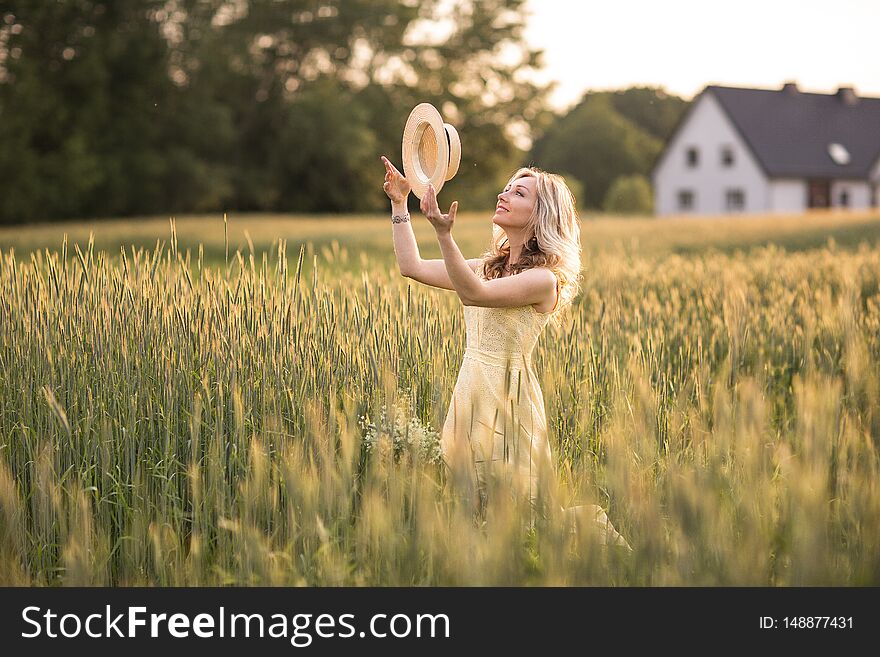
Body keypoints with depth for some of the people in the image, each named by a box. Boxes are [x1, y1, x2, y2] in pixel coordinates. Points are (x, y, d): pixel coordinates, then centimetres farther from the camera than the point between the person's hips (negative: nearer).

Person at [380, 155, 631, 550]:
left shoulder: (543, 279, -13)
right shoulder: (488, 266, 10)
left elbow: (474, 294, -28)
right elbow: (412, 267, 11)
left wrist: (443, 234, -38)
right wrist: (399, 204, 7)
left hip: (509, 398, -7)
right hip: (471, 392, 7)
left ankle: (589, 524, 25)